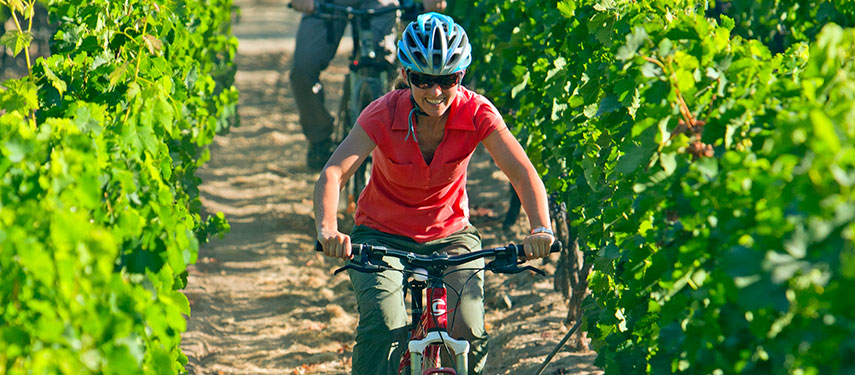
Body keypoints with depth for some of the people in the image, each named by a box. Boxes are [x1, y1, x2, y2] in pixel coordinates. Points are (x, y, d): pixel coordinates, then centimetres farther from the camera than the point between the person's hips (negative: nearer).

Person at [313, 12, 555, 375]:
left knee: (469, 335, -20)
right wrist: (327, 229, -52)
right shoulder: (383, 116, -21)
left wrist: (541, 228, -45)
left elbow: (522, 173, -25)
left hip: (450, 236, 1)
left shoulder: (477, 113, -17)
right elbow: (333, 173, -32)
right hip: (382, 236, -1)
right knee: (384, 329, -27)